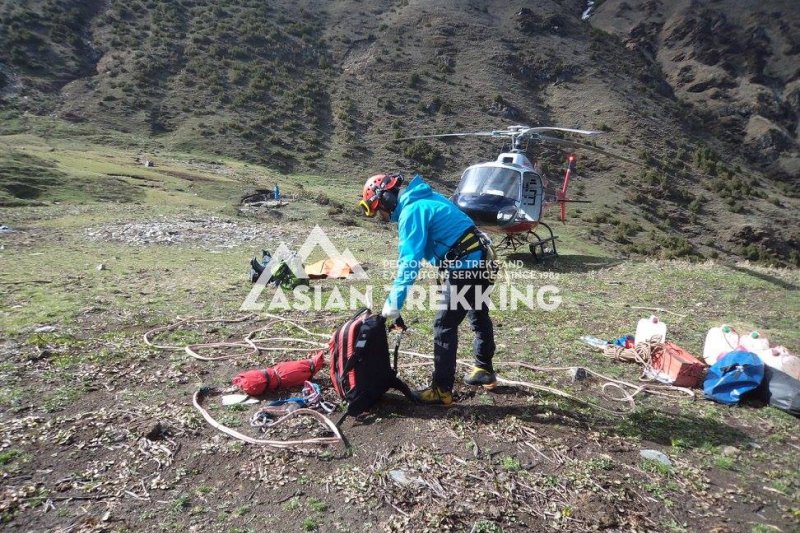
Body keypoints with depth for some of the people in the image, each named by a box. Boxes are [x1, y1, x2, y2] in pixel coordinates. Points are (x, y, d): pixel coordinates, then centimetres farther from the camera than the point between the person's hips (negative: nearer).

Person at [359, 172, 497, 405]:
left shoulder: (411, 211, -16)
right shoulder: (424, 199, 13)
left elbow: (409, 261, -23)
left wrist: (394, 303, -22)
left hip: (463, 268, -10)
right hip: (480, 260, 10)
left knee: (444, 327, -2)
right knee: (479, 318, 23)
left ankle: (442, 390, 7)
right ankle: (484, 370, 41)